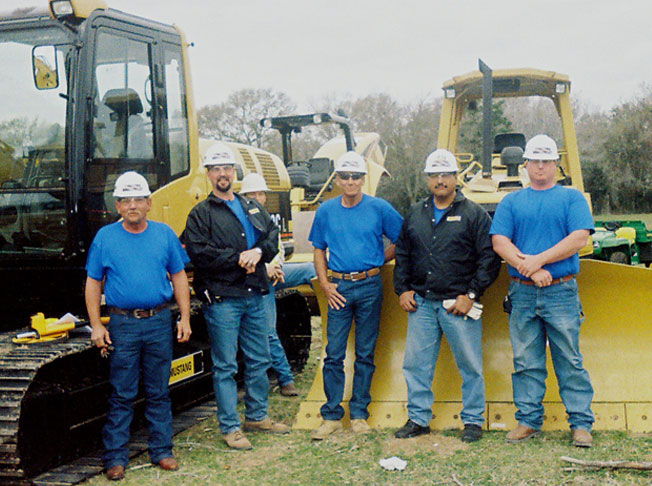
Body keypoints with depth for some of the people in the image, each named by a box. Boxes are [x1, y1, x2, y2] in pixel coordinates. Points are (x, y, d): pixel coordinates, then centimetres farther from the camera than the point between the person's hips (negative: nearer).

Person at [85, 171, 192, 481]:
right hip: (123, 325, -1)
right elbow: (93, 283, 5)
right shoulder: (105, 237, 2)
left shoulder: (164, 234, 6)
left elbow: (179, 277, 10)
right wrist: (95, 325, -1)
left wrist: (185, 318, 5)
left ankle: (162, 451, 19)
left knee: (159, 393, 9)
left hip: (159, 322, 1)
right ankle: (116, 457, 11)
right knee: (121, 395, 2)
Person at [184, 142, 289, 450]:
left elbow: (273, 235, 10)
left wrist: (258, 252, -11)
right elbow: (198, 253, -13)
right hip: (222, 299, -6)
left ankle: (257, 416, 29)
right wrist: (238, 258, -14)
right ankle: (230, 428, 8)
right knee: (225, 366, -1)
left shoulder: (253, 208, 16)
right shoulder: (201, 214, -2)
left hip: (255, 296, 6)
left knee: (259, 360, 14)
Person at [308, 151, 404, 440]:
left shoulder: (379, 208, 1)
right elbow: (319, 251, 13)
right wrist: (325, 284, 3)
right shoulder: (326, 211, 7)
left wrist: (378, 260, 0)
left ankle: (359, 414, 15)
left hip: (369, 287, -1)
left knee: (365, 353, 6)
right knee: (334, 354, 0)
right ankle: (332, 416, 8)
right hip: (339, 288, 1)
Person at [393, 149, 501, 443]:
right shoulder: (415, 214, 14)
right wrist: (403, 290, 8)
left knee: (470, 366, 3)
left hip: (458, 304, -4)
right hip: (421, 303, 4)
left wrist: (471, 294, -9)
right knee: (416, 364, 7)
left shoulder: (474, 215, 0)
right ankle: (418, 419, 20)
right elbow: (402, 255, 19)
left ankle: (473, 421, 16)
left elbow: (489, 258, -3)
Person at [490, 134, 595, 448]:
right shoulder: (512, 202, 12)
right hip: (522, 293, 2)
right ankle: (528, 420, 16)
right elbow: (499, 242, 1)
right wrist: (529, 268, -12)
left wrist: (540, 259, -14)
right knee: (526, 361, 7)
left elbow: (579, 238, -6)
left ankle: (581, 423, 8)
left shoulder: (572, 198, 7)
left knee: (570, 360, 1)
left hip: (561, 293, -2)